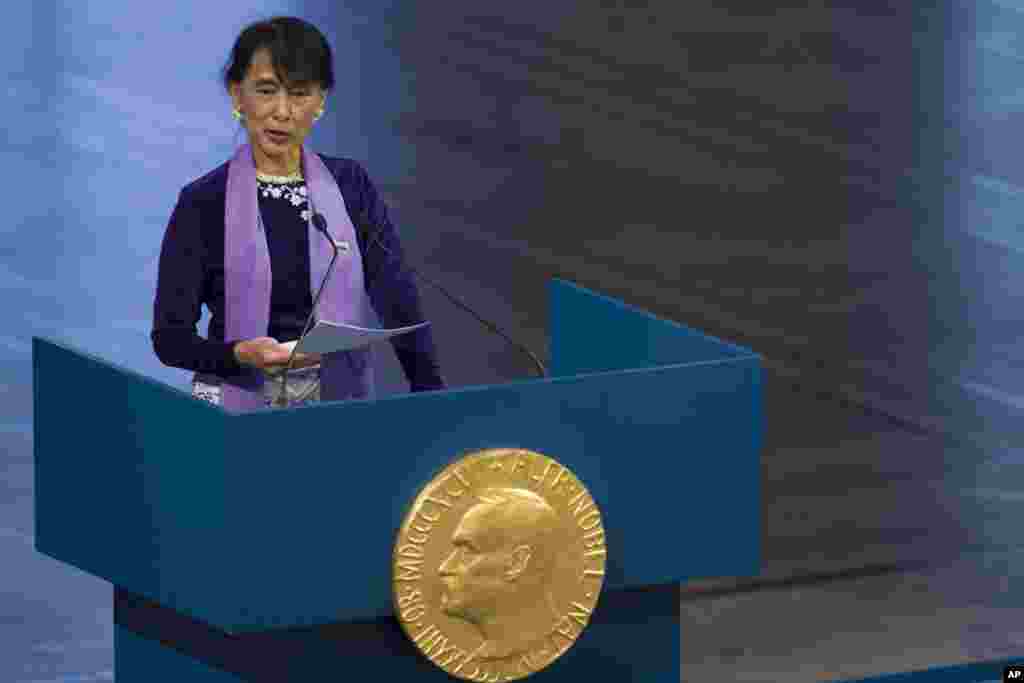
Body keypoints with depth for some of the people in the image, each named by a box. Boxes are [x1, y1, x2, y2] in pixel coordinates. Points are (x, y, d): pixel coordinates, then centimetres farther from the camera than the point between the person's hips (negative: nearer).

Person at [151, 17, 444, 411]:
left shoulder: (351, 187, 7)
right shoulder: (204, 203, -2)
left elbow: (398, 302, -4)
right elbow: (169, 337, -4)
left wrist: (431, 394, -18)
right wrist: (242, 355, -23)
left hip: (341, 407, 3)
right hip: (238, 412, -3)